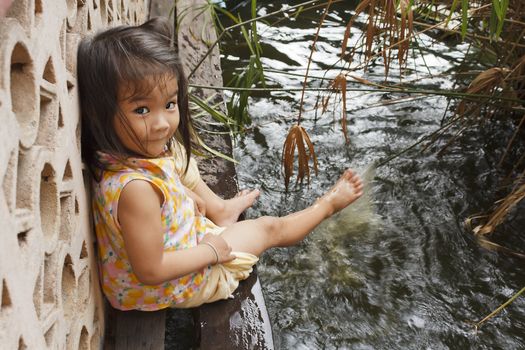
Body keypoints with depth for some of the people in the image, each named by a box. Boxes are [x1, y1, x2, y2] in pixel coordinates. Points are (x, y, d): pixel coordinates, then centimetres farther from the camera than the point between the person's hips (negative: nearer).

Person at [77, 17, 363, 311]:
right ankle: (327, 205, 38)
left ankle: (221, 209, 48)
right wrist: (211, 251, -24)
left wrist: (191, 197, 0)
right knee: (269, 227, 9)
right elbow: (150, 270, -35)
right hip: (175, 287, -7)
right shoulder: (135, 188, -42)